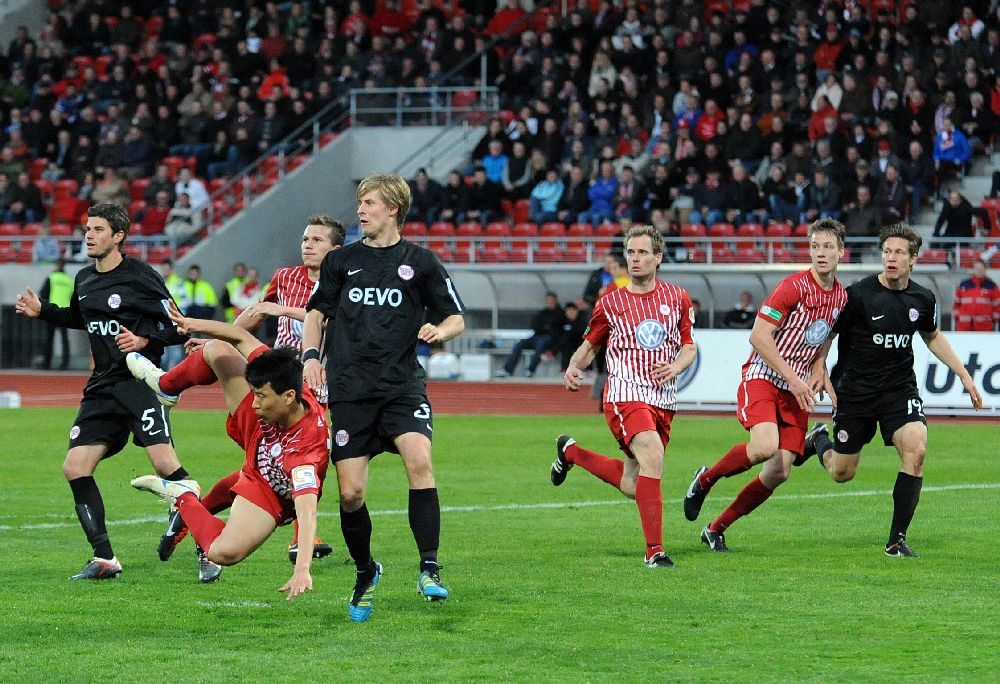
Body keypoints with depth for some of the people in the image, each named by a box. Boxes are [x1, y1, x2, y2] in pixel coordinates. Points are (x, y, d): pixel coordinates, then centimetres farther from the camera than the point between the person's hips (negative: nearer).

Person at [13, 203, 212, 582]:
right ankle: (104, 560, 7)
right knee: (74, 468, -1)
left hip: (140, 381, -7)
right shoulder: (84, 279, 14)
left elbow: (177, 327, -7)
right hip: (102, 387, 8)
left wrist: (145, 339, -22)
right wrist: (42, 311, 23)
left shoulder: (140, 276, -7)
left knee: (165, 462, -20)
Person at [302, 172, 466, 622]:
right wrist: (311, 355, 5)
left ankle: (429, 568, -20)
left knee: (419, 461, -27)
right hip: (349, 389, 2)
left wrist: (439, 331, -12)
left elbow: (456, 318, 10)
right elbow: (317, 311, 21)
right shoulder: (341, 260, 11)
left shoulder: (420, 262, 6)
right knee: (350, 492, -3)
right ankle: (365, 573, 22)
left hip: (403, 386, -2)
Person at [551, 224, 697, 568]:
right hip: (625, 394, -4)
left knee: (632, 486, 8)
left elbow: (689, 346, 16)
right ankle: (654, 551, -24)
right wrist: (573, 368, -9)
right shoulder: (610, 303, 2)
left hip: (663, 398, 4)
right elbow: (589, 345, 12)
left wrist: (676, 367, -6)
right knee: (652, 457, -28)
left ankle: (571, 452, 35)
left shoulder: (677, 298, 8)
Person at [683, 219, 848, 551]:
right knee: (765, 447, -30)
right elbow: (758, 336, -17)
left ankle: (716, 529, 12)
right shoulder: (794, 287, -14)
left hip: (796, 391, 6)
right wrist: (792, 378, -18)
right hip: (762, 378, -6)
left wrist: (818, 369, 5)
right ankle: (705, 479, 0)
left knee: (779, 472, -3)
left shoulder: (841, 297, 8)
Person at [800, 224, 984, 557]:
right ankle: (818, 440, 46)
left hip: (900, 388, 2)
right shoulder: (858, 294, -15)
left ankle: (897, 539, -14)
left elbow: (933, 337, 20)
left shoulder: (923, 300, -1)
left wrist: (963, 375, 17)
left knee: (915, 449, -24)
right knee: (842, 473, 7)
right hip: (855, 389, -2)